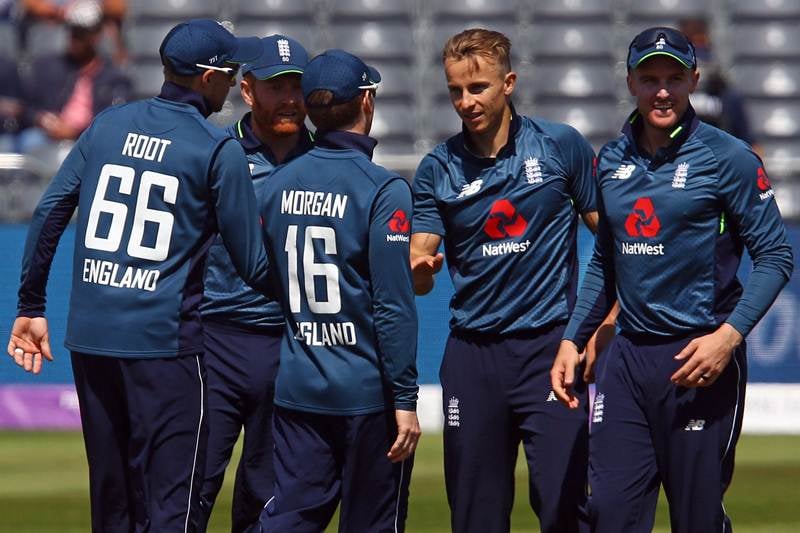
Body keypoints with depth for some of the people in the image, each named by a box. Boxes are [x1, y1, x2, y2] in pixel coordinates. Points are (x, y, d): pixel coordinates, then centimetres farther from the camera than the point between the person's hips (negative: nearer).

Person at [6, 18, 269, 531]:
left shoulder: (108, 124, 10)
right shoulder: (218, 150, -5)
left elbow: (49, 214, 6)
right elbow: (253, 264, -5)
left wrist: (31, 307, 11)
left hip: (89, 336, 6)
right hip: (164, 339, -6)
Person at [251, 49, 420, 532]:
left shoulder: (279, 184, 5)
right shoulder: (384, 190, -12)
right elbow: (394, 305, -15)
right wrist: (405, 399, -12)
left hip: (297, 388, 5)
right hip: (367, 392, -5)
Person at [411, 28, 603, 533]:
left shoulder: (562, 145, -1)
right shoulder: (438, 169, 5)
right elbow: (419, 274, 3)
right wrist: (420, 273, -22)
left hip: (550, 346, -3)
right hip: (472, 354, 3)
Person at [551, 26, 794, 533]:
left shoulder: (728, 157, -4)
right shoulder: (611, 161, 13)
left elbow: (776, 255, -7)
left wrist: (729, 336, -18)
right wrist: (572, 340, 14)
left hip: (701, 359, -5)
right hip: (627, 359, 5)